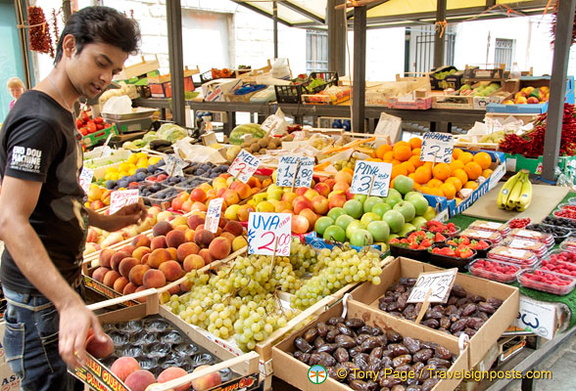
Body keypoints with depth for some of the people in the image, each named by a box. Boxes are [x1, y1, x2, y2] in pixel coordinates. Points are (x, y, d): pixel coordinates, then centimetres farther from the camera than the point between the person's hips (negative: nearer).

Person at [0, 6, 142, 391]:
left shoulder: (60, 112, 10)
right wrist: (69, 303, -40)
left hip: (61, 282, 10)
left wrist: (105, 221, 9)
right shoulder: (39, 121, -22)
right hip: (39, 294, -10)